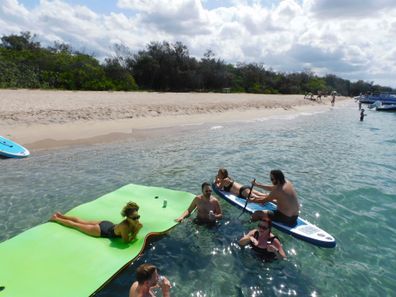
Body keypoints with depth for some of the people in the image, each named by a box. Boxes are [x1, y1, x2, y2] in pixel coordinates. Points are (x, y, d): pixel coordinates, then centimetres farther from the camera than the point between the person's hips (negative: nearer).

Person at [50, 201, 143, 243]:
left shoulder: (133, 222, -18)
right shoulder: (124, 226, -39)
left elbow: (133, 233, -2)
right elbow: (126, 241, -33)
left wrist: (137, 229, -22)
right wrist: (137, 230, -36)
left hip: (107, 224, 6)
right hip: (101, 231, -6)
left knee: (80, 222, 25)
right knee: (76, 225, 17)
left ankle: (61, 216, 45)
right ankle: (56, 219, 38)